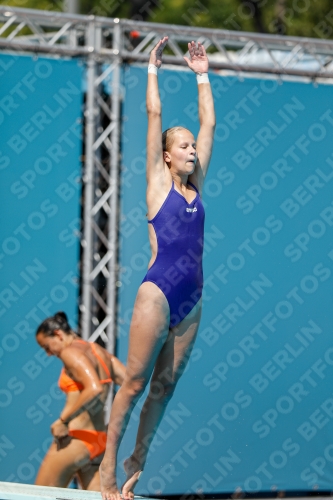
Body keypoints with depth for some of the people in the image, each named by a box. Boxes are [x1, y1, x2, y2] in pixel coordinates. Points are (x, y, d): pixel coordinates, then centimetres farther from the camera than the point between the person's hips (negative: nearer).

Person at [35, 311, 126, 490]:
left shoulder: (71, 352, -10)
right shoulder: (99, 352, 15)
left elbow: (94, 389, -26)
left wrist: (64, 420, -22)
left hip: (75, 440, -8)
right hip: (99, 440, 8)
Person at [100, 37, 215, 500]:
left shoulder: (195, 185, 13)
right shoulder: (158, 183, 1)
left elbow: (209, 123, 17)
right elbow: (154, 114, 0)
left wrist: (202, 75, 20)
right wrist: (153, 69, 6)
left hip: (191, 301, 6)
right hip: (158, 292, -6)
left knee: (165, 384, 7)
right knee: (135, 382, -5)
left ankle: (137, 461, 15)